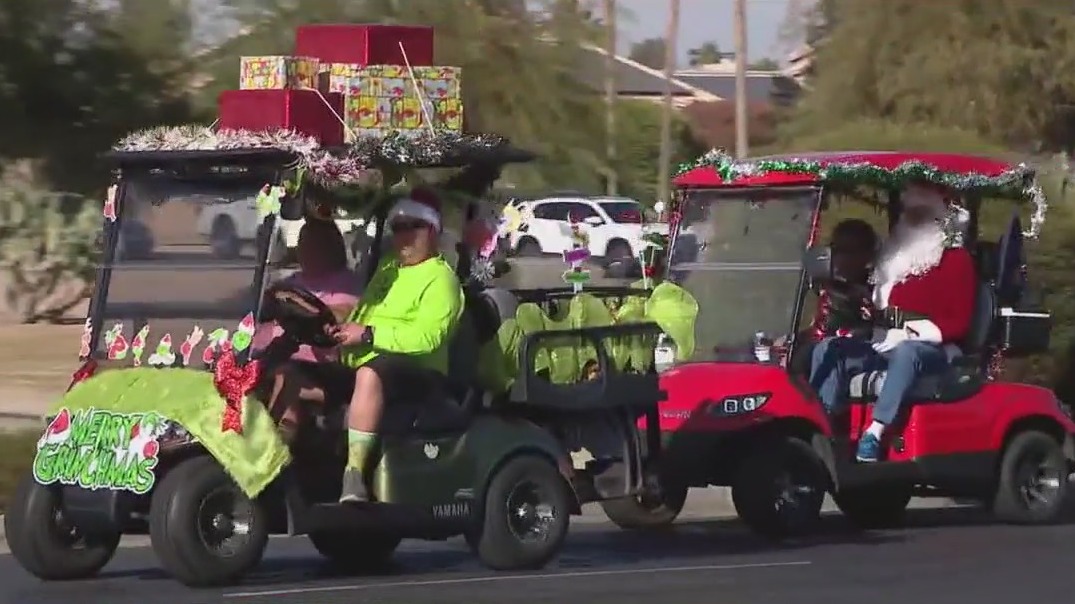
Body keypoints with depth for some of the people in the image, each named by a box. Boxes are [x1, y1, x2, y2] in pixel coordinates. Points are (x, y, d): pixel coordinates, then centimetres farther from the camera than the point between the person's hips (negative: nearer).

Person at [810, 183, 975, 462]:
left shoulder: (955, 259, 1)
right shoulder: (892, 257, 19)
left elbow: (959, 323, -7)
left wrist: (912, 334, -19)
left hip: (934, 350, -6)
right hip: (887, 345, 6)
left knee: (905, 353, -39)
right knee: (828, 349, -15)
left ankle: (875, 432, -49)